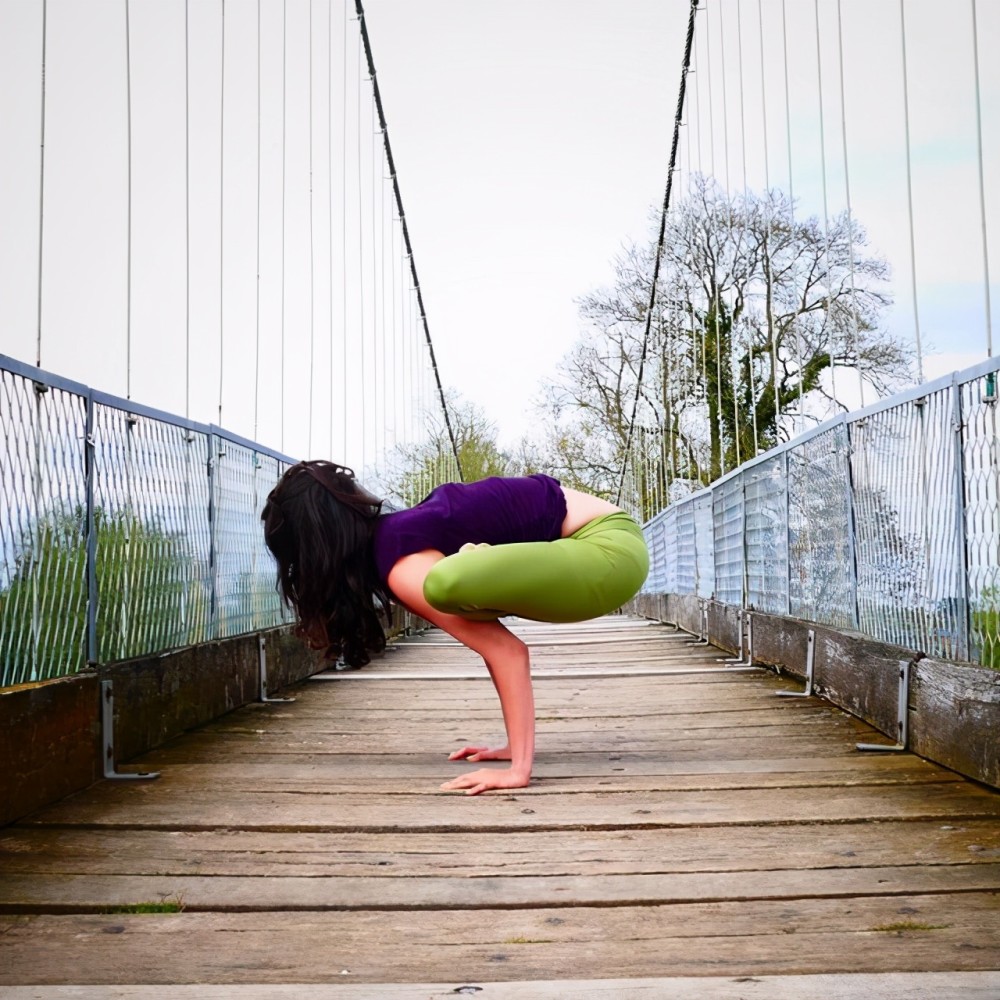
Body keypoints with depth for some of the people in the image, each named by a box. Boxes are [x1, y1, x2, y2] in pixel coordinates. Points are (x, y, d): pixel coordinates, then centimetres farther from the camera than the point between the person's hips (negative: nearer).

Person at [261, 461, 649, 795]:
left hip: (610, 551, -10)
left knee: (449, 582, -31)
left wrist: (519, 767, -20)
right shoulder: (395, 531, 13)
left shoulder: (404, 570, -15)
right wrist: (516, 746, 15)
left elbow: (508, 650, -19)